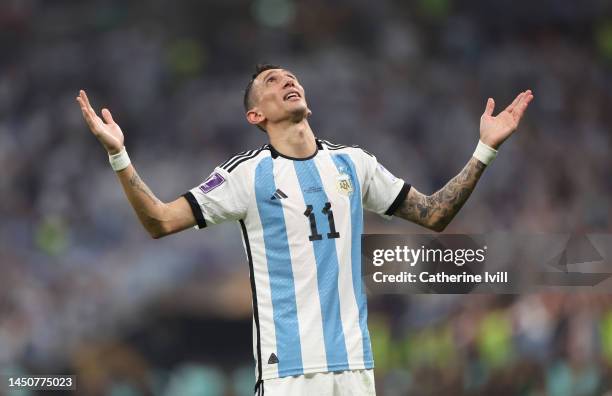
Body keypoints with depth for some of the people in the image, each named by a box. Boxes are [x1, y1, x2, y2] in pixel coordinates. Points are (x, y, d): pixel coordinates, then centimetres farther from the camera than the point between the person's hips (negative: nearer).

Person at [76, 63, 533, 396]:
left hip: (354, 358, 4)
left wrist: (485, 150, 13)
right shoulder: (248, 173, 0)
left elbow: (434, 214, 19)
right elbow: (159, 221, -2)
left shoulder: (353, 162, 12)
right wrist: (118, 154, -14)